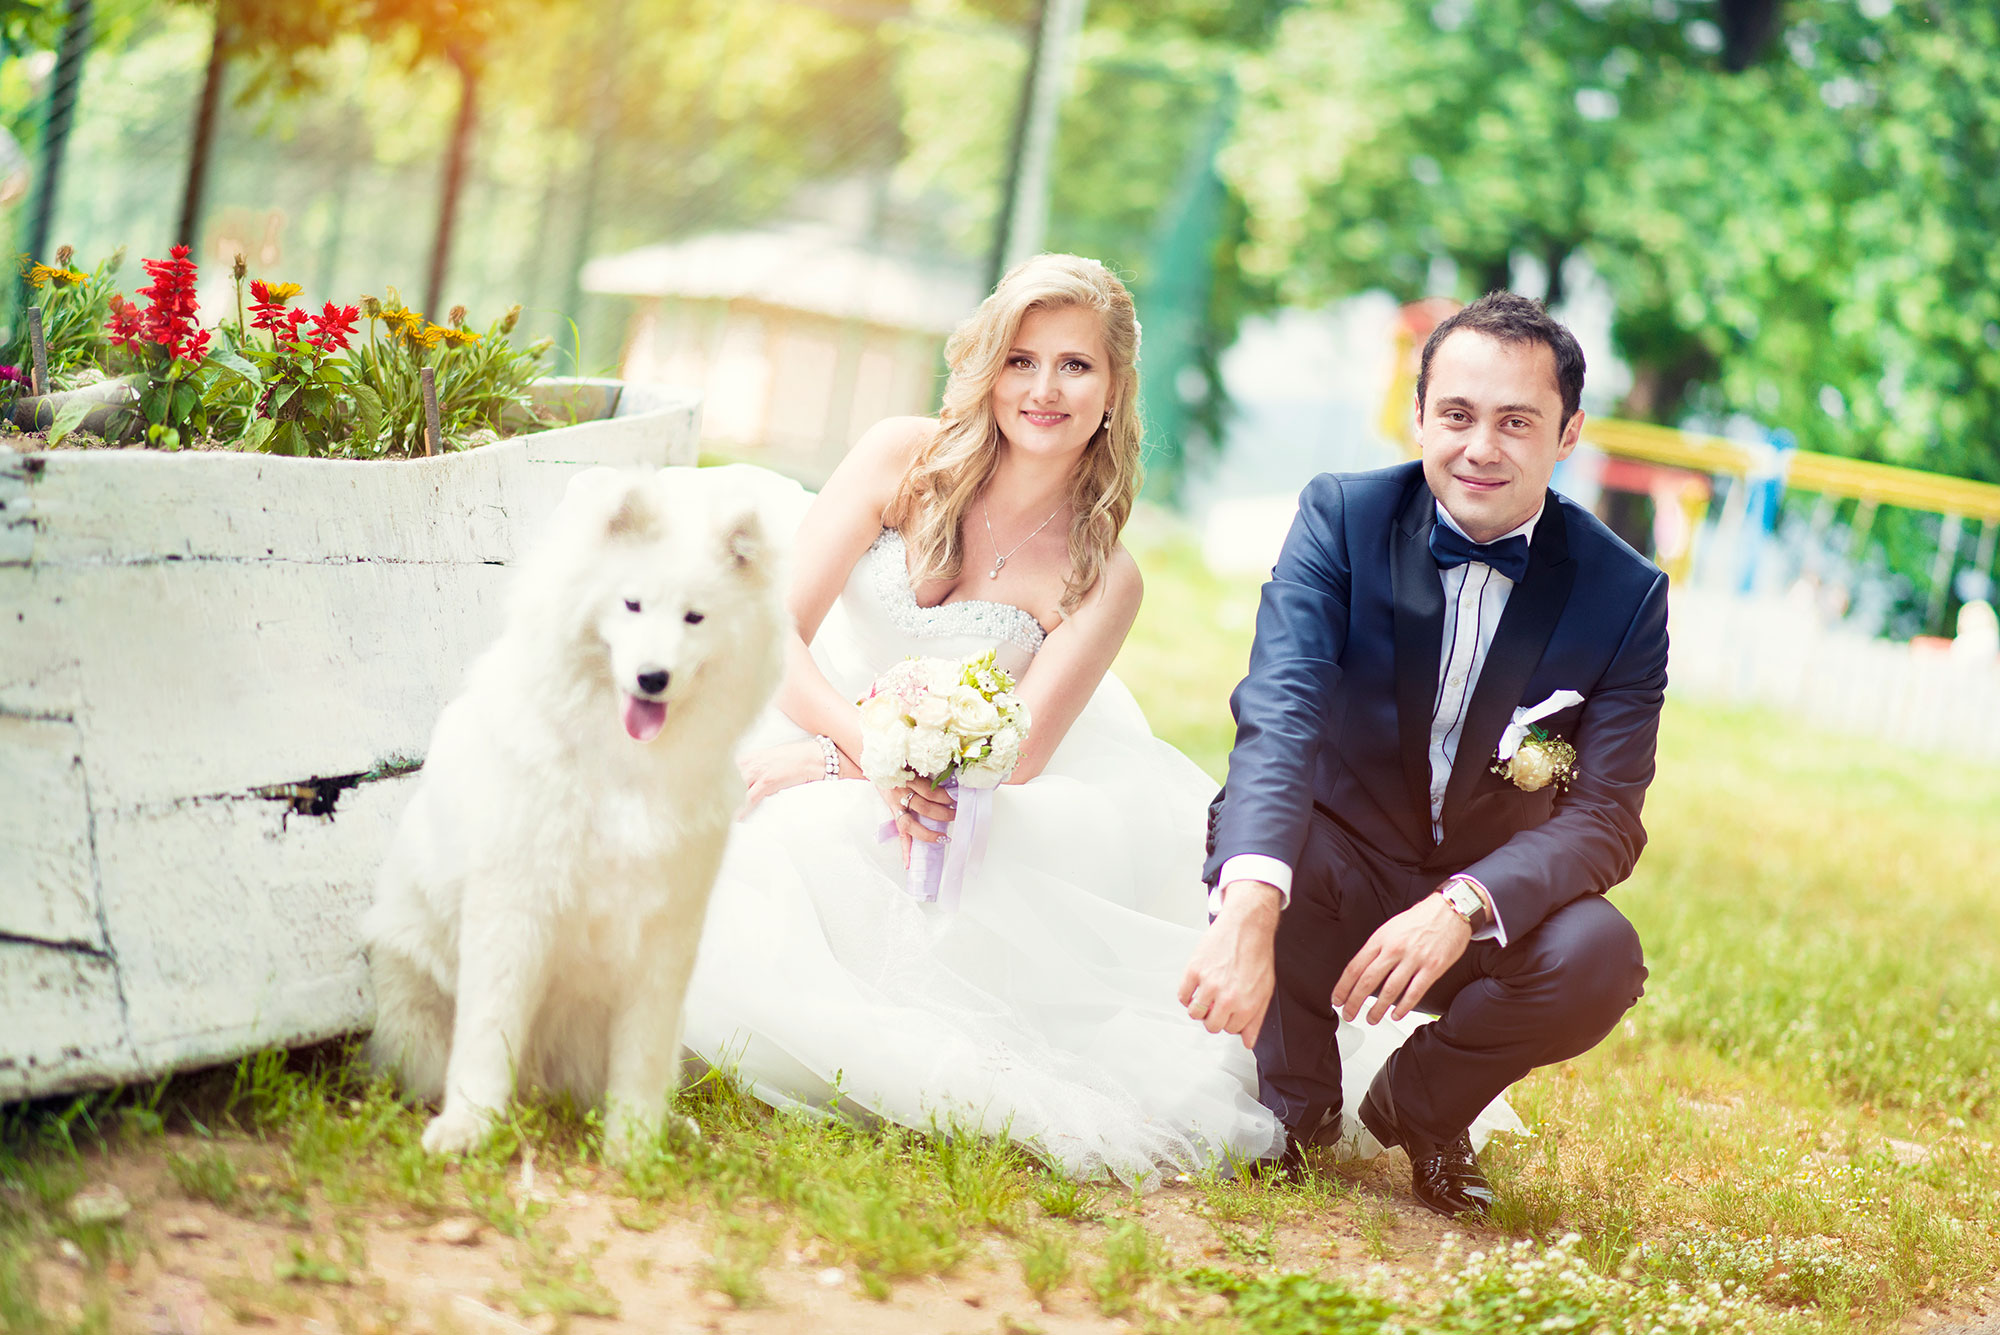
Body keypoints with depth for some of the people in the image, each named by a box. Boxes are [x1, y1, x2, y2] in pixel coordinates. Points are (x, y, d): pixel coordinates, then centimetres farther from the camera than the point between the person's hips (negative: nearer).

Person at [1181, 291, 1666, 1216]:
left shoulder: (1625, 595, -10)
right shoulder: (1341, 516, -13)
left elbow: (1603, 818, -16)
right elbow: (1279, 712, -29)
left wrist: (1463, 905, -37)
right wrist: (1249, 906, -47)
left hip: (1489, 910, 1)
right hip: (1337, 875, -1)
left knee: (1600, 956, -31)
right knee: (1253, 820, -33)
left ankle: (1419, 1104, 2)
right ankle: (1294, 1099, -5)